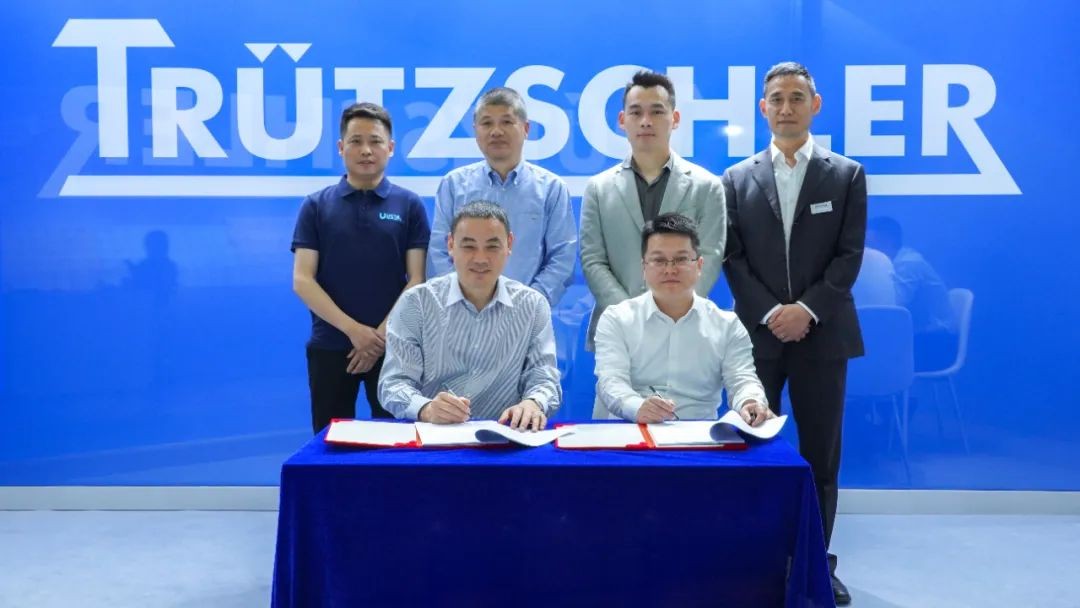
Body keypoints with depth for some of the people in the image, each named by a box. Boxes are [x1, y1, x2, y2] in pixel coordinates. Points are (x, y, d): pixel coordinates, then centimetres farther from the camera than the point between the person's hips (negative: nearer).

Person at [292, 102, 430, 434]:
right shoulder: (316, 205, 3)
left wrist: (383, 334, -12)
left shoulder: (410, 205, 2)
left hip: (393, 345, 0)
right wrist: (352, 329, -13)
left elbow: (417, 279, -2)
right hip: (330, 345, 1)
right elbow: (302, 280, -4)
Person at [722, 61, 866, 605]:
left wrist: (806, 310, -13)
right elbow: (732, 258, 1)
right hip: (757, 333, 1)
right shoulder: (737, 179, 8)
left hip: (822, 334, 0)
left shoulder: (847, 175, 6)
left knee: (820, 453, 5)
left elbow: (850, 255, -1)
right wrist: (770, 313, -11)